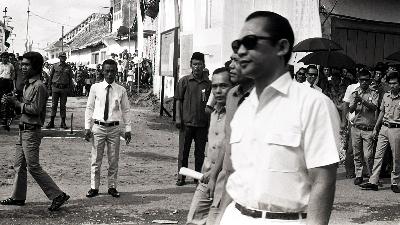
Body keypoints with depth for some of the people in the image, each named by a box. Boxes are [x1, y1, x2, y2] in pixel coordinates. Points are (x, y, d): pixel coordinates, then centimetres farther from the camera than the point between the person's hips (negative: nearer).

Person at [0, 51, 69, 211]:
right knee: (19, 166, 15)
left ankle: (58, 195, -3)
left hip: (32, 131, -10)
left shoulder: (38, 86, -15)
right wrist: (15, 102, 5)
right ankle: (18, 197, 27)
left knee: (33, 167, -8)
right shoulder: (27, 85, 15)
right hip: (24, 130, 10)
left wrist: (18, 104, -14)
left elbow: (35, 109, -21)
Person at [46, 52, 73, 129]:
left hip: (64, 89, 1)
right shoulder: (55, 66, 4)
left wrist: (70, 89, 4)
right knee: (54, 105, 1)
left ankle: (63, 123, 11)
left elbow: (70, 79, 9)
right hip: (55, 88, -1)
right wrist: (49, 86, 5)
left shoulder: (68, 67, 6)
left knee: (63, 106, 5)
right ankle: (51, 122, 6)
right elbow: (50, 76, 9)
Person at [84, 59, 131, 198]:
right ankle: (94, 187, 16)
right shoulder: (95, 88, 1)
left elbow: (126, 110, 7)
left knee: (114, 160, 7)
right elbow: (89, 108, 5)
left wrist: (128, 129, 4)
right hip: (98, 127, -1)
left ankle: (112, 187, 20)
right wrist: (87, 127, -1)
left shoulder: (121, 90, 2)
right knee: (96, 160, 5)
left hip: (114, 128, 1)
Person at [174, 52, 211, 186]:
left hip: (202, 123, 2)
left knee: (200, 152, 9)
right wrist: (178, 118, -5)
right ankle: (181, 177, 14)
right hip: (186, 122, -2)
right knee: (183, 151, 4)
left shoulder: (208, 83, 6)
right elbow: (179, 100, 3)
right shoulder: (184, 81, 1)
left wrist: (210, 121, 6)